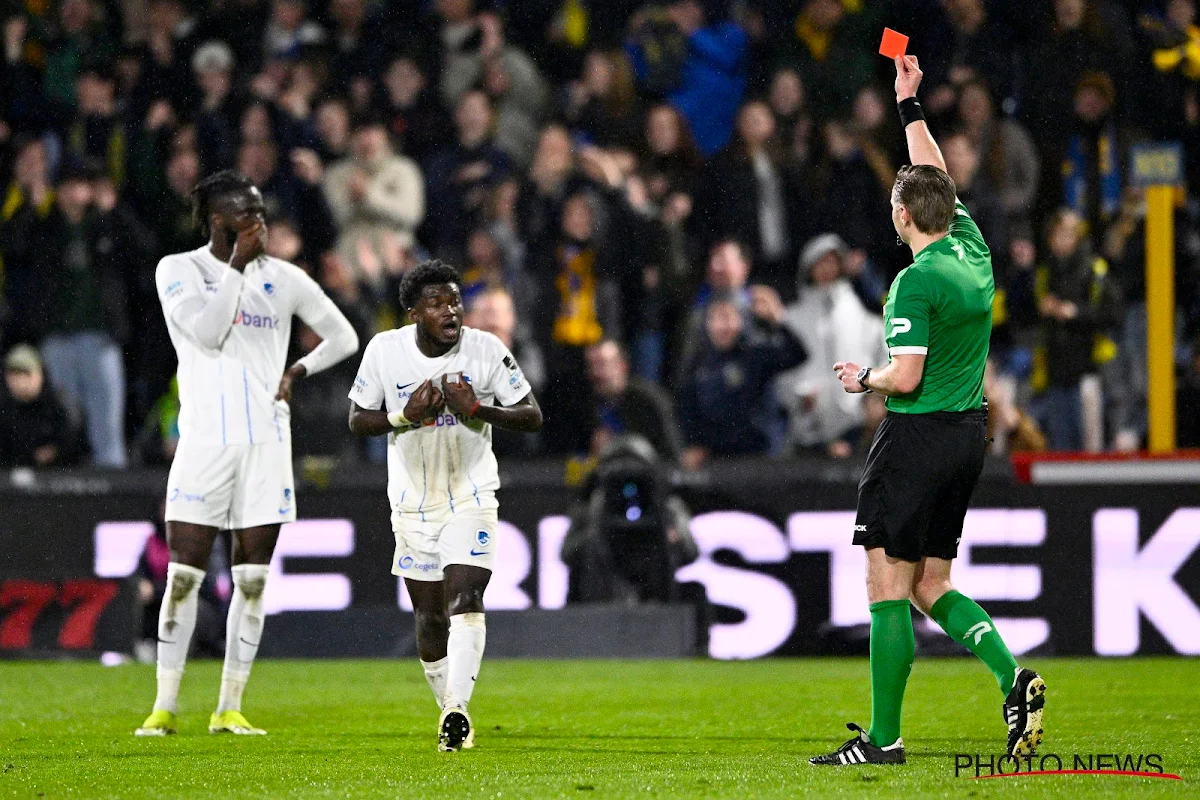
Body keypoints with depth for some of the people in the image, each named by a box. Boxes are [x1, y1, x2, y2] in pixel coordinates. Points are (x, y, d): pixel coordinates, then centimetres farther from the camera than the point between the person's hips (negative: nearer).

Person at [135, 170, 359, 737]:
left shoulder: (282, 278, 9)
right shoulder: (179, 270, 1)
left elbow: (343, 338, 18)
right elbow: (207, 332, -15)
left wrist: (297, 373, 4)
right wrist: (237, 264, -12)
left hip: (267, 442, 3)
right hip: (204, 440, -3)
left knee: (252, 580, 1)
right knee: (183, 576, -4)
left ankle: (229, 708, 7)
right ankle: (164, 707, 2)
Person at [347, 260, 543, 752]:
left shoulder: (486, 350, -10)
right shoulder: (384, 351, -7)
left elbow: (532, 416, -5)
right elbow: (357, 421, 1)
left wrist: (478, 409, -23)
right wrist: (404, 416, -19)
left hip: (471, 495, -2)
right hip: (413, 499, 2)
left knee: (465, 597, -19)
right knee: (428, 614, 7)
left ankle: (457, 709, -29)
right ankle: (448, 708, 23)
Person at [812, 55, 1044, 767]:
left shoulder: (917, 282, -17)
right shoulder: (973, 251, 5)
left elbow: (905, 378, -21)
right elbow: (937, 177, 21)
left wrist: (863, 379, 0)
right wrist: (910, 104, 29)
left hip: (918, 435, -8)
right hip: (969, 435, 8)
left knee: (889, 587, -2)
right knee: (932, 586, 14)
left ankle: (883, 737, -1)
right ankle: (1013, 676, -6)